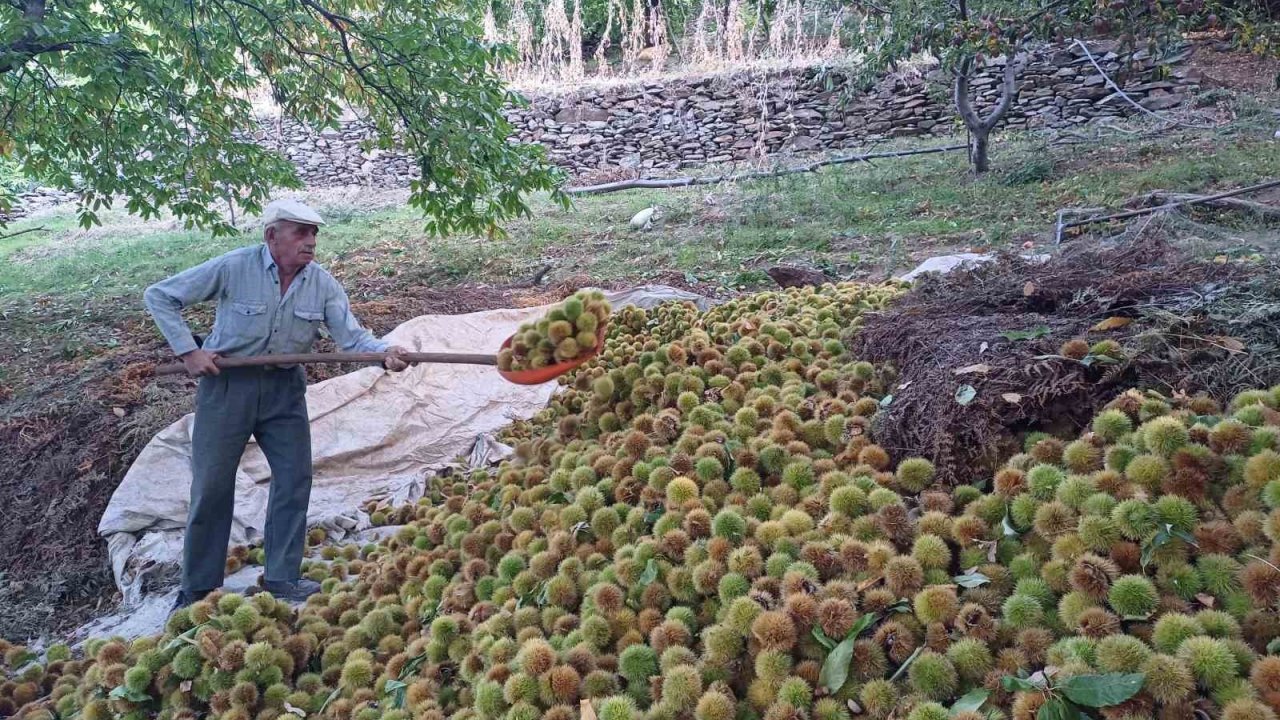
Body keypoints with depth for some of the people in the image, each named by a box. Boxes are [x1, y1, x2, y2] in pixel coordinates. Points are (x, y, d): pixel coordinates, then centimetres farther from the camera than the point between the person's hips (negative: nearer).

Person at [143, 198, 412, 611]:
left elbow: (352, 335, -13)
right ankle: (199, 590, 19)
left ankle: (282, 579, 19)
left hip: (284, 389, 4)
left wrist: (385, 353, -34)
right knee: (212, 486, 4)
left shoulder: (322, 285, -7)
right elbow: (159, 297, -9)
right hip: (226, 383, -3)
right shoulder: (233, 268, -17)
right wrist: (188, 351, -16)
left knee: (294, 479, 4)